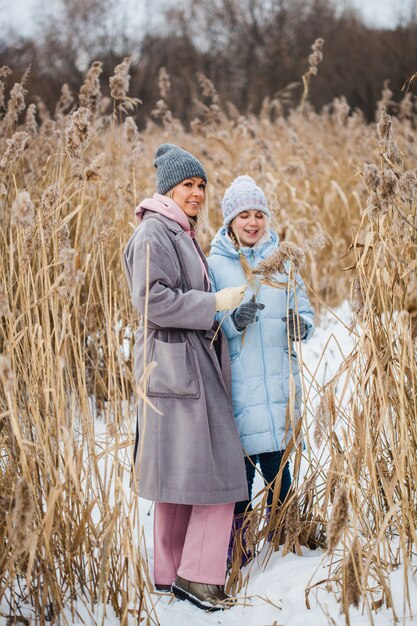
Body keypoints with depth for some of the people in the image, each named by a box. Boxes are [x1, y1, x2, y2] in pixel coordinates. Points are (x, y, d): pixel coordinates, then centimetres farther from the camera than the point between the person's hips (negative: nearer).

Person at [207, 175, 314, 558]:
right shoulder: (214, 264, 1)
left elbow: (305, 311, 12)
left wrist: (301, 326, -11)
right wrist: (234, 320, -22)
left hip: (279, 380, 3)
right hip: (236, 381, -2)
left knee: (276, 463, 5)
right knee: (240, 464, -1)